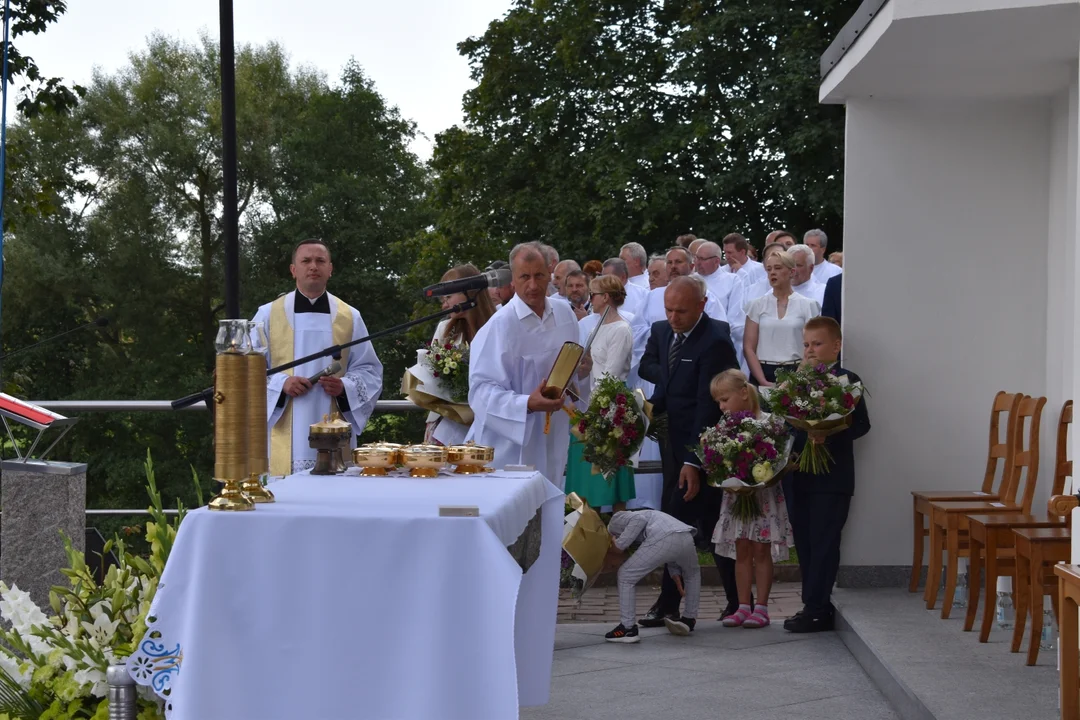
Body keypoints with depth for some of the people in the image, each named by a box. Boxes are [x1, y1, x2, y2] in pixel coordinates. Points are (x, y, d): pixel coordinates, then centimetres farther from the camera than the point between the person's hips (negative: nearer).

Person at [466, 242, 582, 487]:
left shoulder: (564, 313, 3)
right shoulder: (500, 325, -17)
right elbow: (482, 389, -21)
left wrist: (582, 368, -2)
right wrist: (527, 404, -34)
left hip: (553, 442, 6)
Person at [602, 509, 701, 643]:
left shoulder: (615, 522, 19)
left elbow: (639, 519, -2)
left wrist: (620, 544, 4)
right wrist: (676, 576, 32)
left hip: (662, 540, -7)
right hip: (686, 537, 7)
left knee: (626, 576, 12)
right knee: (692, 574, 39)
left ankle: (628, 628, 10)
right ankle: (689, 619, 38)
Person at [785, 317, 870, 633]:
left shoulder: (847, 381, -6)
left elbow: (861, 424, -13)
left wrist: (829, 436, -25)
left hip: (832, 478, -7)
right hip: (802, 476, 7)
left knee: (823, 542, -4)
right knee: (804, 542, 10)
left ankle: (816, 609, -1)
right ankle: (817, 607, 19)